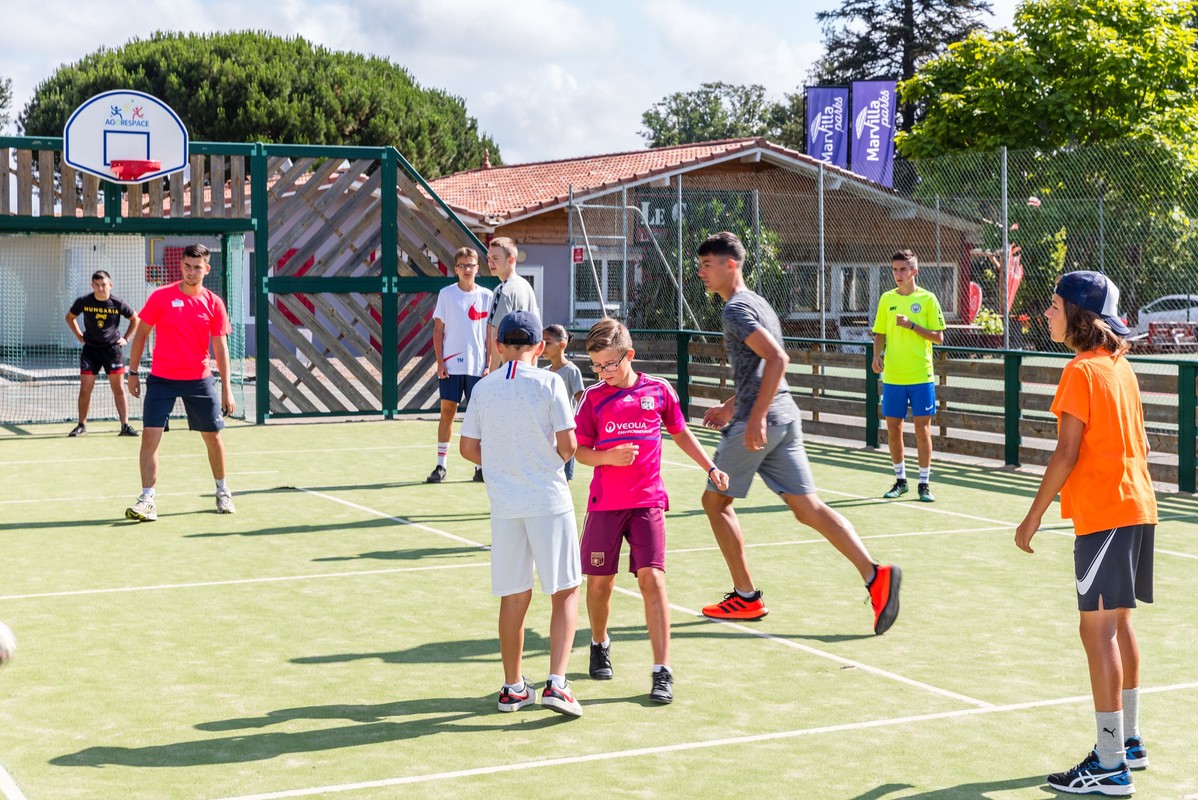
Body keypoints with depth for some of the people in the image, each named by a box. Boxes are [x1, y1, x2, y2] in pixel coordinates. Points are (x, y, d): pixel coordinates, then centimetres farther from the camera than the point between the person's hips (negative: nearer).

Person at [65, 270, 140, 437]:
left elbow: (135, 319, 11)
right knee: (85, 389, -1)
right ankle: (82, 425, 11)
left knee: (119, 388, -3)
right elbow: (70, 317, 15)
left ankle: (125, 425, 0)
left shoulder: (118, 304, -7)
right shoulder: (83, 302, -5)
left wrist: (126, 338, 5)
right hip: (90, 349, 1)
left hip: (112, 348, -1)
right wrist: (79, 336, 9)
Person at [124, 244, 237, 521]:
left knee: (213, 436, 10)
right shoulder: (161, 297, -4)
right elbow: (141, 334, 4)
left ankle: (222, 492, 30)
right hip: (161, 379, -1)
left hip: (199, 380, 1)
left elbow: (220, 348, 1)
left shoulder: (214, 304, -1)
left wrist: (227, 389, -3)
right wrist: (133, 372, 1)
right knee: (150, 436, -11)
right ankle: (147, 500, -8)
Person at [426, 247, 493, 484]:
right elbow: (438, 329, 4)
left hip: (477, 366, 1)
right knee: (447, 411, 0)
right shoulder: (446, 294, 3)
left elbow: (490, 333, 6)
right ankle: (441, 466, 6)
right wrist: (440, 362, -4)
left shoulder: (486, 296, 4)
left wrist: (489, 364, -1)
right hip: (450, 364, -1)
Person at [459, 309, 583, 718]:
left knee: (513, 597, 13)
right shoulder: (549, 383, -7)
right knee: (565, 592, 5)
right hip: (549, 500, -3)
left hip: (504, 504, 3)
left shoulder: (483, 388, 3)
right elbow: (568, 445, -9)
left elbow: (468, 448, 6)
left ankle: (513, 688, 21)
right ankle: (556, 683, -7)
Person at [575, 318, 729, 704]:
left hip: (648, 501, -1)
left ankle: (662, 672, -8)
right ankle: (600, 644, 37)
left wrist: (711, 467, 13)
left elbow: (681, 433, 17)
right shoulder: (593, 398, 2)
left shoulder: (659, 390, 3)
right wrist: (607, 456, -16)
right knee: (599, 581, 7)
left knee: (652, 577, -11)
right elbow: (580, 451, 4)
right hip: (605, 503, 1)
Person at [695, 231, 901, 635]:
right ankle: (875, 575, -12)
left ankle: (746, 597, 12)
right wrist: (731, 405, 29)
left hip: (760, 422, -9)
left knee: (715, 501, 8)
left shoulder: (736, 309, -10)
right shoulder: (757, 302, 20)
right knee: (808, 508, 3)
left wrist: (755, 418, -26)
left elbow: (777, 359, -23)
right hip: (785, 418, 9)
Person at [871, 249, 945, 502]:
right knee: (893, 428, 6)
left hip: (921, 376, -3)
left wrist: (911, 325, -16)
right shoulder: (887, 299, 7)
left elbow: (938, 337, -4)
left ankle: (924, 483, 8)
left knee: (922, 429, -1)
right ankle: (900, 480, 20)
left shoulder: (927, 299, -2)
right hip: (892, 376, 3)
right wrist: (877, 356, -5)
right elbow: (880, 333, 12)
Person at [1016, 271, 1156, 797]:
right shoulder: (1121, 366, 12)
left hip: (1102, 513, -9)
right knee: (1118, 622, 18)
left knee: (1098, 627, -8)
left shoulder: (1081, 371, -14)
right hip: (1137, 506, 9)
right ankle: (1129, 743, 28)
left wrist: (1034, 515, -13)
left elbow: (1067, 452, -17)